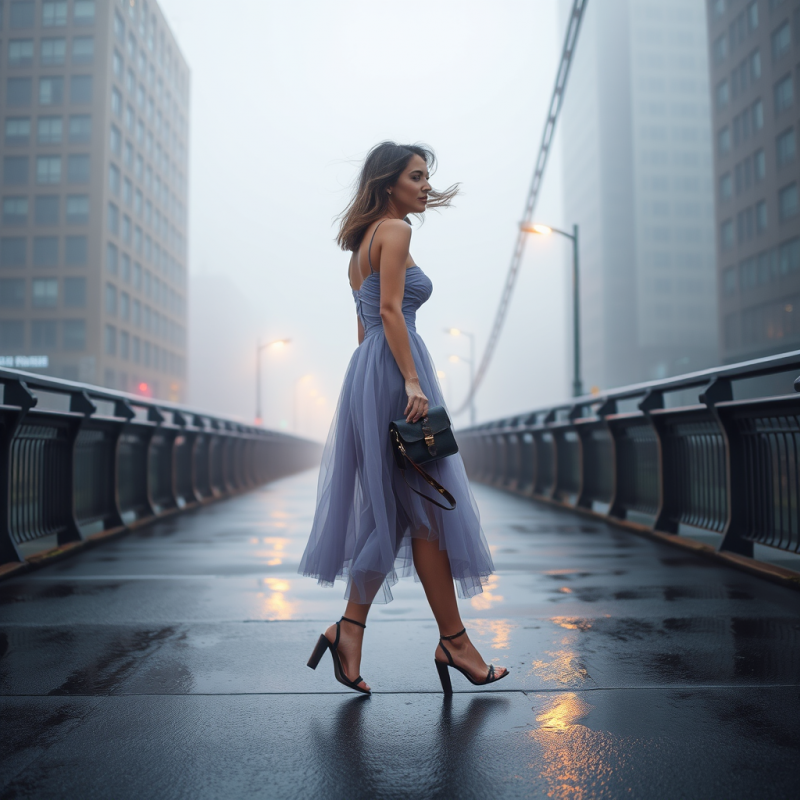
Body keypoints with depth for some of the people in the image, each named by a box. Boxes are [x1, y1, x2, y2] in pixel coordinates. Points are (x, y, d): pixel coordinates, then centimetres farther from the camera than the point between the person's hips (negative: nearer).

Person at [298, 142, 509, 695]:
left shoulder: (365, 239, 24)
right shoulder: (394, 230, -5)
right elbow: (390, 310, -16)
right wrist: (413, 382, -21)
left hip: (369, 371, 10)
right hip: (393, 372, -10)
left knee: (392, 511, 9)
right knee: (428, 509, -4)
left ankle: (349, 629, 11)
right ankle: (454, 641, 7)